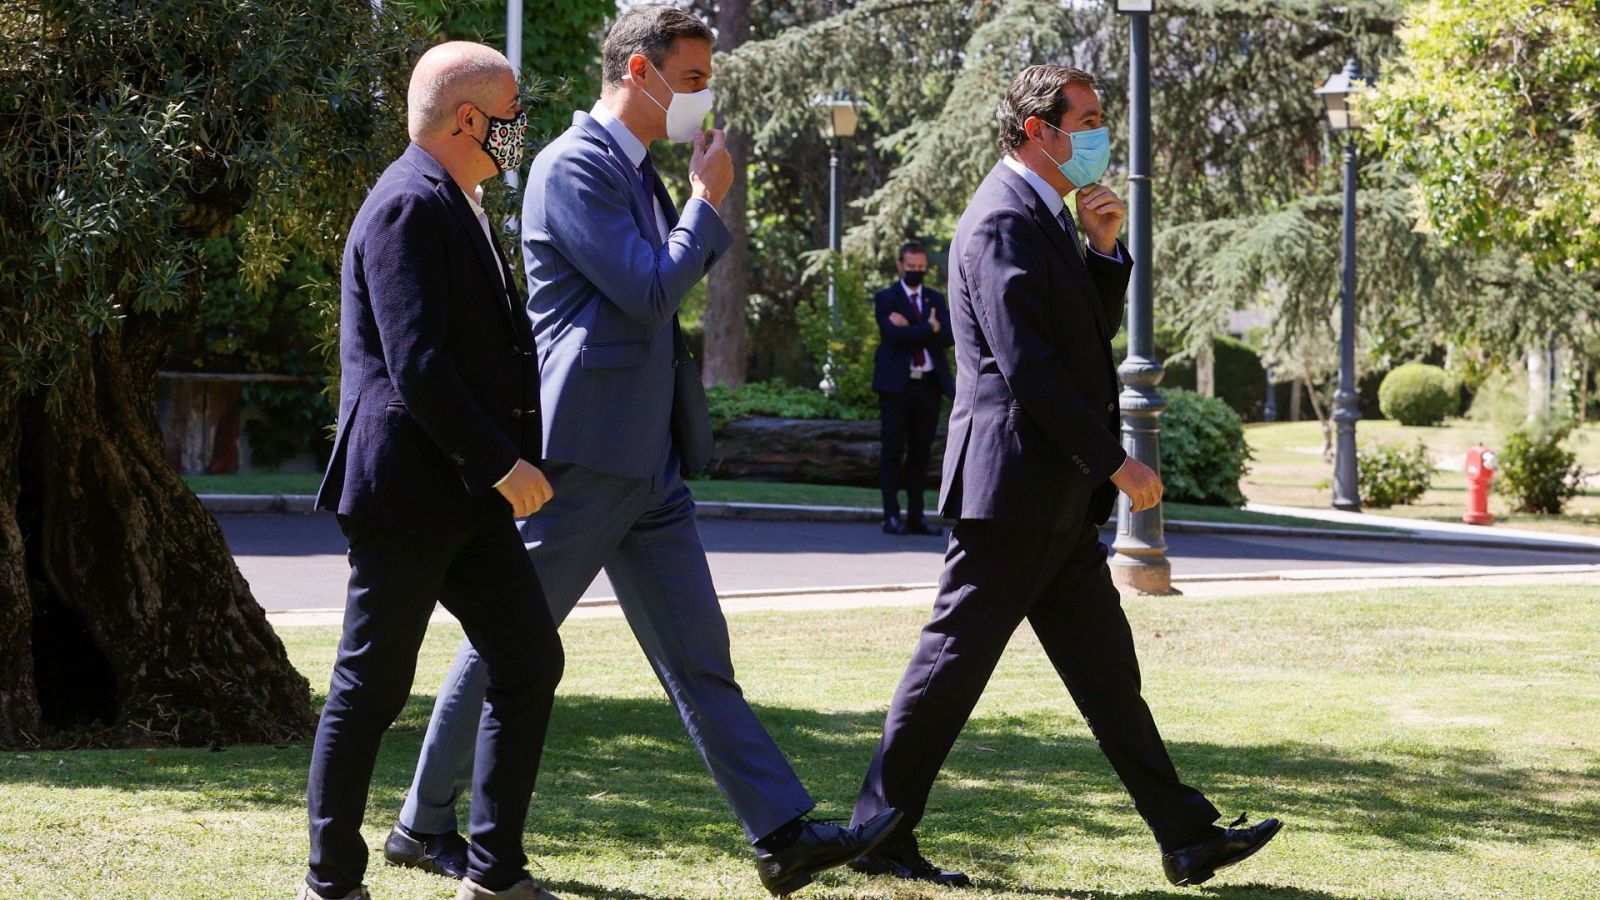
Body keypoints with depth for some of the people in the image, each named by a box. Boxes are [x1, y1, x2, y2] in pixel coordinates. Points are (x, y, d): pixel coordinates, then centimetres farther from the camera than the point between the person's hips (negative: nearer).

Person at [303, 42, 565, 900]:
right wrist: (501, 463, -20)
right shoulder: (409, 206, -15)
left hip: (467, 499, 10)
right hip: (408, 491, -10)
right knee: (372, 689, -1)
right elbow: (416, 365, -22)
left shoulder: (454, 206, 18)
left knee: (528, 663, 8)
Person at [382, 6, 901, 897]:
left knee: (700, 656, 5)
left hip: (647, 460, 9)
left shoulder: (639, 171, 17)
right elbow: (650, 292, -19)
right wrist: (709, 197, -7)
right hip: (581, 454, -9)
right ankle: (424, 826, 14)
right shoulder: (574, 166, -13)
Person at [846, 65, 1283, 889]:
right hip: (1016, 487, -10)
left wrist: (1106, 249, 6)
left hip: (1061, 497, 10)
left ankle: (1187, 836, 13)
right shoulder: (1004, 221, -14)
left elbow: (1092, 333, 22)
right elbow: (1027, 365, -21)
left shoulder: (1046, 218, 17)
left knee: (1107, 671, 10)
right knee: (953, 664, -3)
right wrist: (1113, 460, -18)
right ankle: (880, 833, 5)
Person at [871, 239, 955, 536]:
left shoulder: (936, 299, 15)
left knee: (921, 453, 5)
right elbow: (895, 335, -16)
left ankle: (915, 517, 8)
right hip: (896, 384, -4)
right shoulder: (886, 298, 2)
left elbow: (949, 336, -2)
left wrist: (911, 330, -11)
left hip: (929, 385, 4)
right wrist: (929, 328, -10)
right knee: (893, 451, -4)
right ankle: (892, 516, -3)